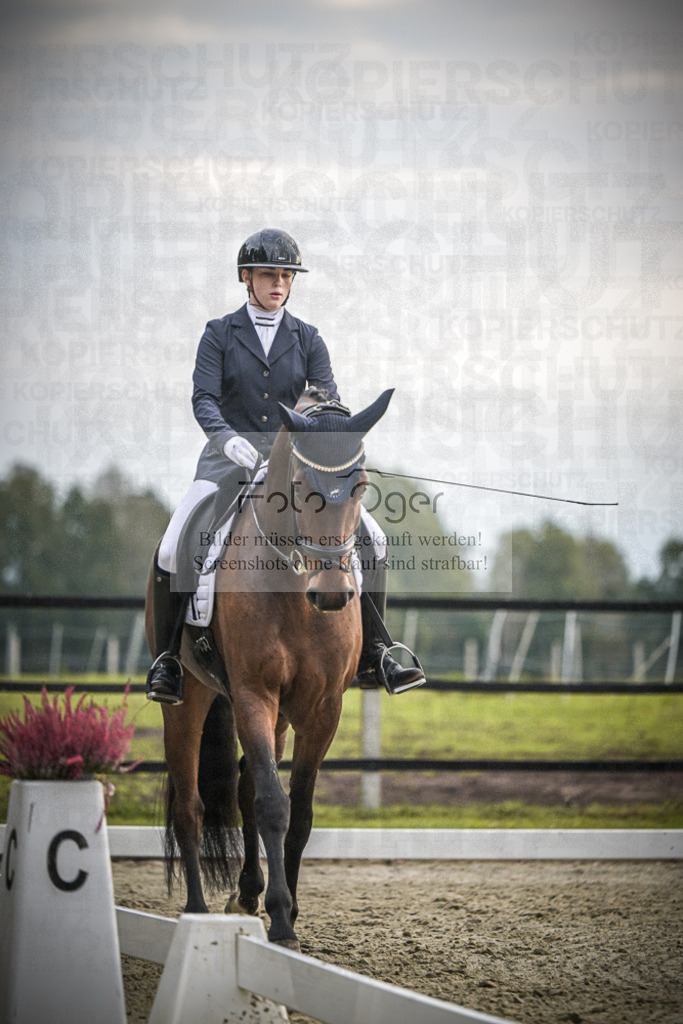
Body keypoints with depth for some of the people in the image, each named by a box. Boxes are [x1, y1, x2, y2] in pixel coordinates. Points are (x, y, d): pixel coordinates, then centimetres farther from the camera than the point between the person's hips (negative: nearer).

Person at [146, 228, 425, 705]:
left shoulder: (307, 339, 8)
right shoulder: (220, 334, 3)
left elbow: (329, 400, -1)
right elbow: (203, 398, -8)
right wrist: (228, 437, -29)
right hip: (230, 460, -2)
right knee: (172, 550, -23)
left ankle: (373, 657, -5)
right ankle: (167, 657, -7)